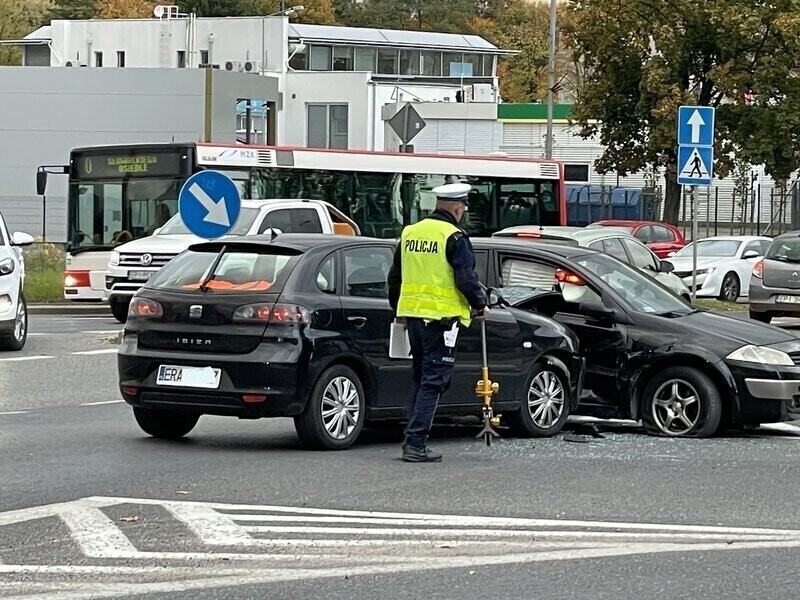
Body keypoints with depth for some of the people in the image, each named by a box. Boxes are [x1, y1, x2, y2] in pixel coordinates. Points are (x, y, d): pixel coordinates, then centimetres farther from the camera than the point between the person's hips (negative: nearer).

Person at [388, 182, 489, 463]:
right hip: (441, 316, -7)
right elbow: (466, 278, -14)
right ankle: (415, 443, -9)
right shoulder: (454, 237, -10)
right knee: (433, 382, -4)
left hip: (412, 314, 7)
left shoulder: (410, 233, 13)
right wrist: (480, 305, 2)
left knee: (420, 378, 17)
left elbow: (394, 278, 20)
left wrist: (398, 308, 33)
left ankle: (413, 439, 15)